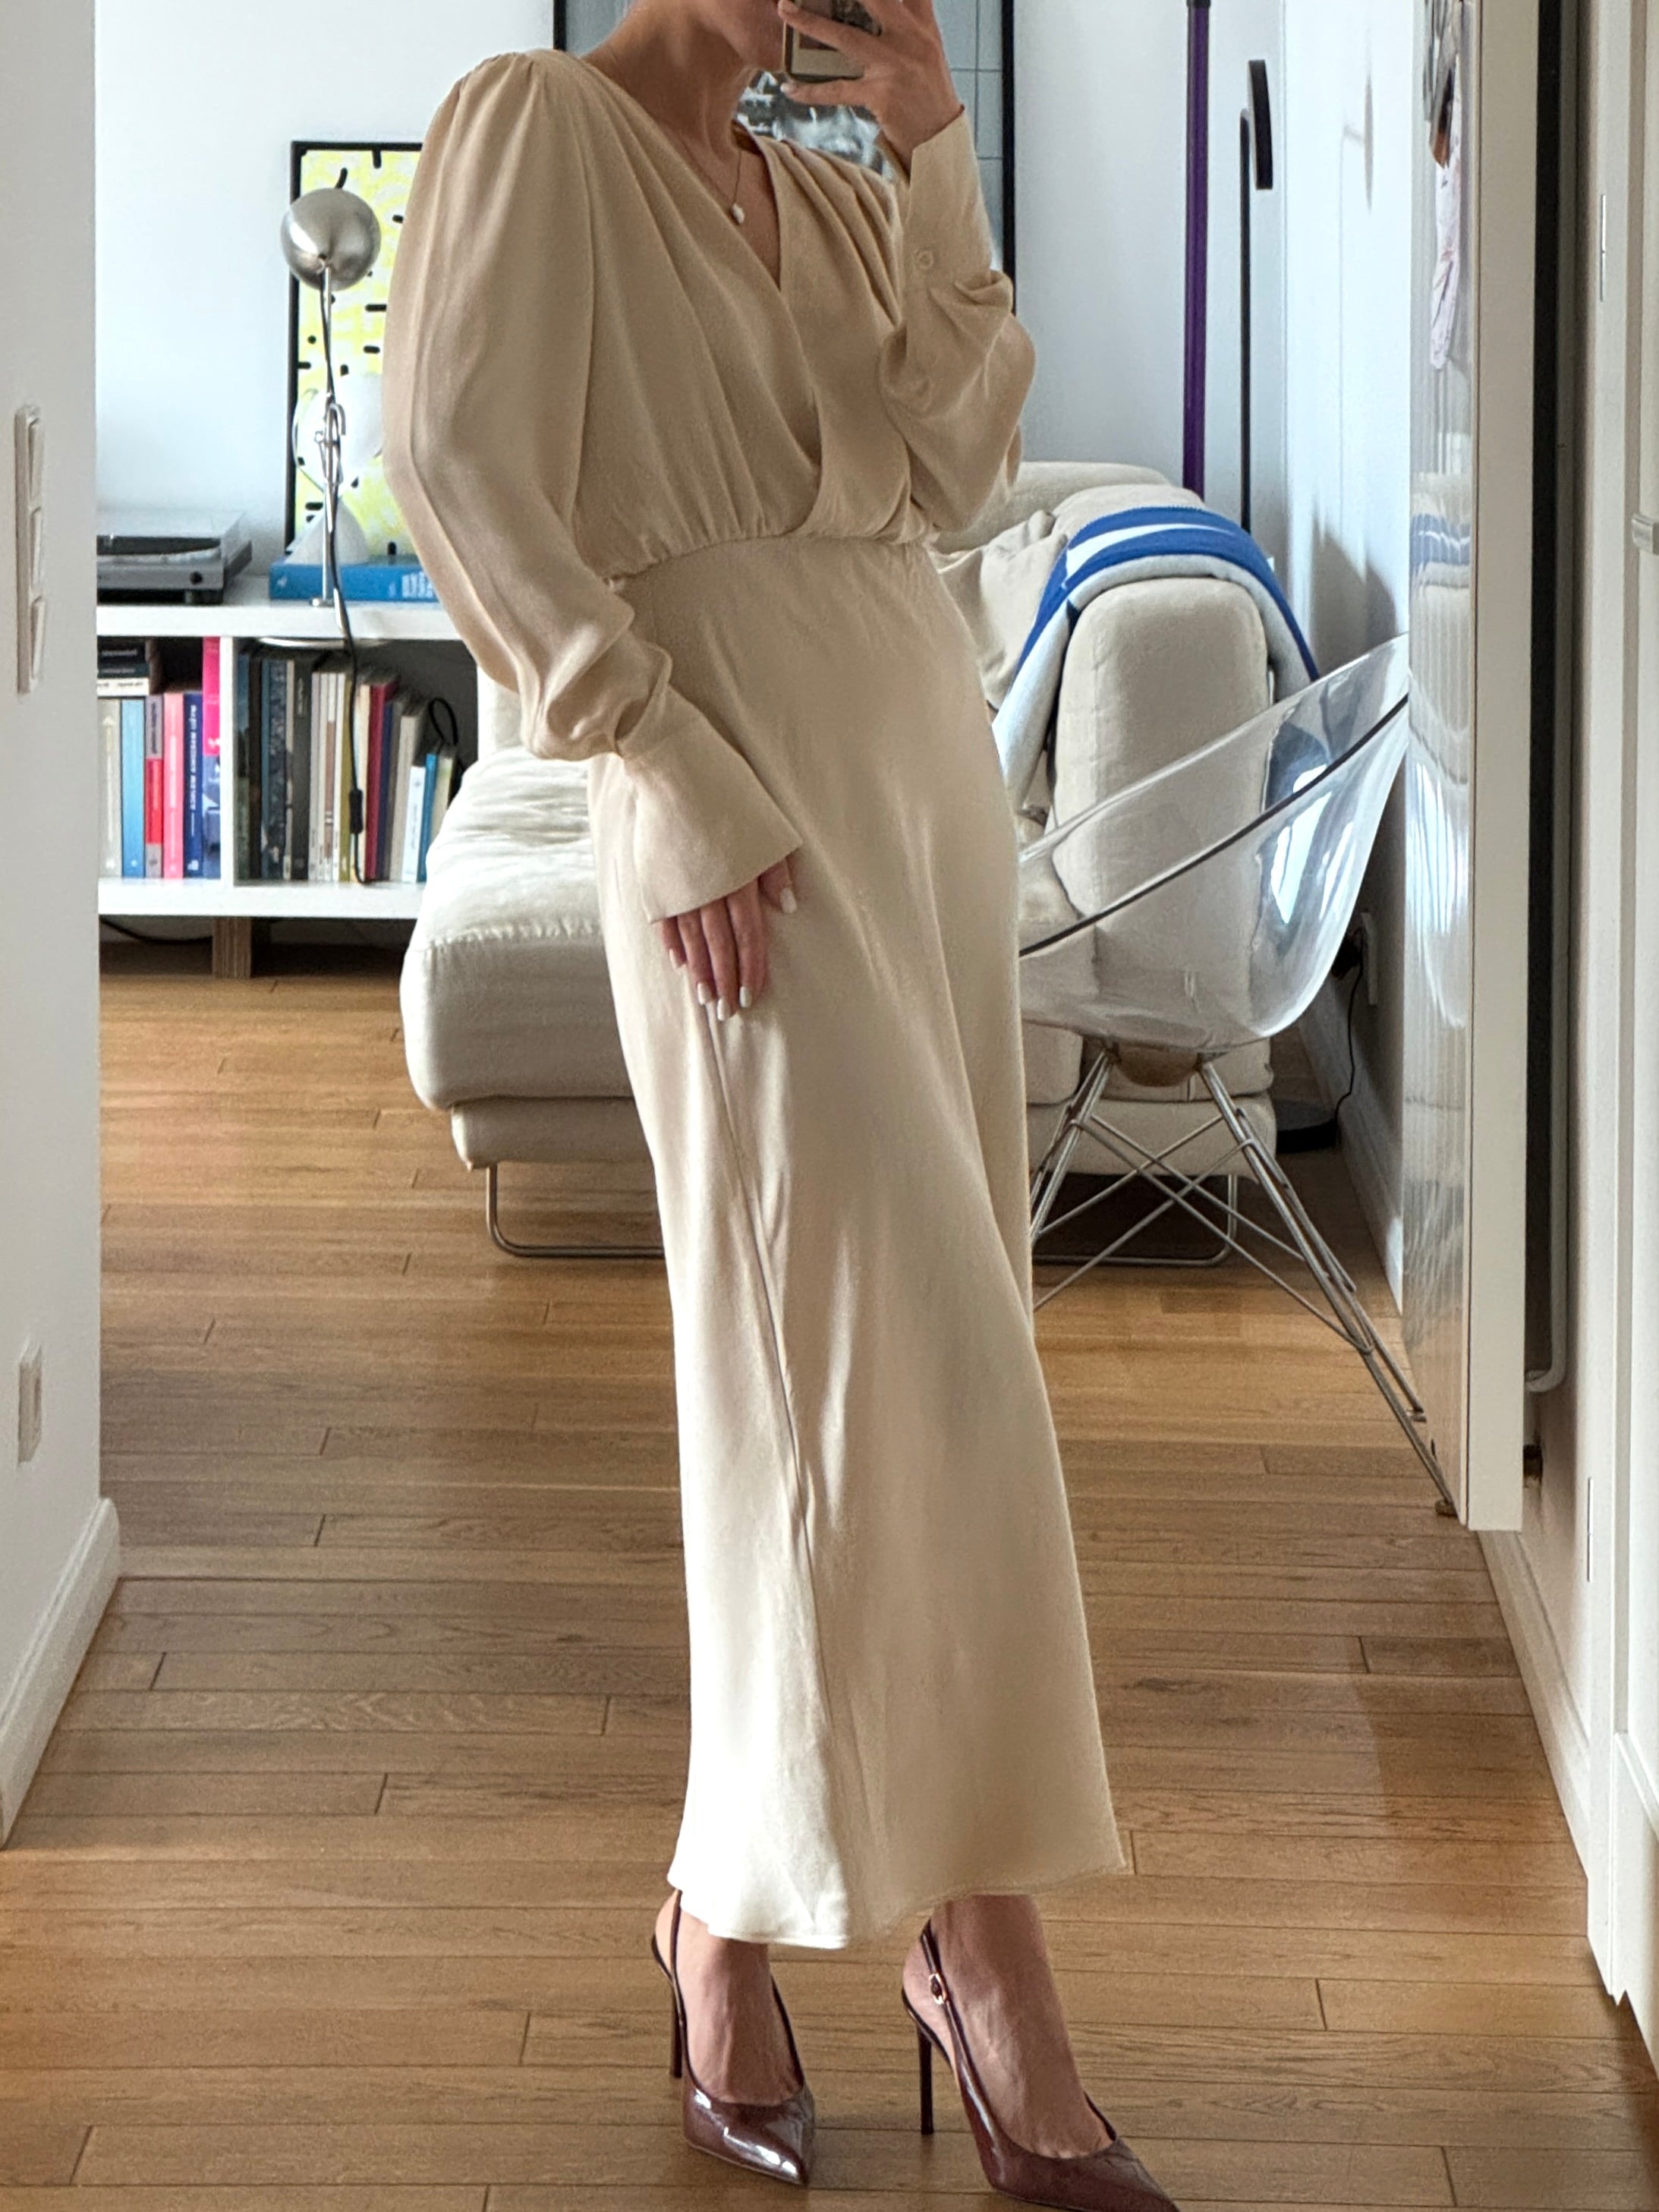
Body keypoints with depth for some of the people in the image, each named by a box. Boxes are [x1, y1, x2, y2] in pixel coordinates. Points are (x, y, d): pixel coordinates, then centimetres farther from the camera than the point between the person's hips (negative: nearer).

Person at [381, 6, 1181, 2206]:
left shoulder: (827, 195, 18)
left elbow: (952, 472, 6)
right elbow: (459, 461, -13)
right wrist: (677, 770, -17)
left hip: (927, 763, 8)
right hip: (747, 803, -8)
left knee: (897, 1355, 7)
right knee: (913, 1361, -12)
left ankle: (740, 1899, 17)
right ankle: (990, 1965, -8)